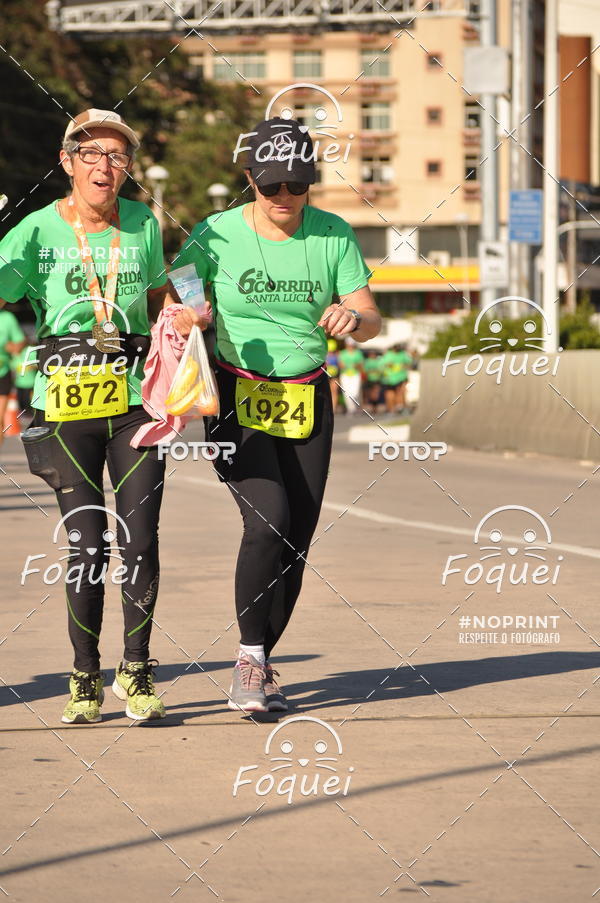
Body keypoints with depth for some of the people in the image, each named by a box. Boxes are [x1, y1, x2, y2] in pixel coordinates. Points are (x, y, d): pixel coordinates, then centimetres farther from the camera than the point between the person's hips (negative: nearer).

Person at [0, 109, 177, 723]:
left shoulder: (142, 224, 9)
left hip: (134, 395, 2)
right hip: (66, 400, -2)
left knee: (139, 540, -4)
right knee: (87, 544, -5)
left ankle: (136, 671, 12)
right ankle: (86, 678, 10)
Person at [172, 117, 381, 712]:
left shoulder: (333, 235, 0)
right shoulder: (216, 235, -5)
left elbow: (371, 320, 1)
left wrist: (353, 318, -23)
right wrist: (183, 317, -25)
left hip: (307, 401, 3)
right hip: (238, 398, -3)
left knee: (297, 538, 1)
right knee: (269, 521, -21)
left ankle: (258, 665, 18)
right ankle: (250, 660, -10)